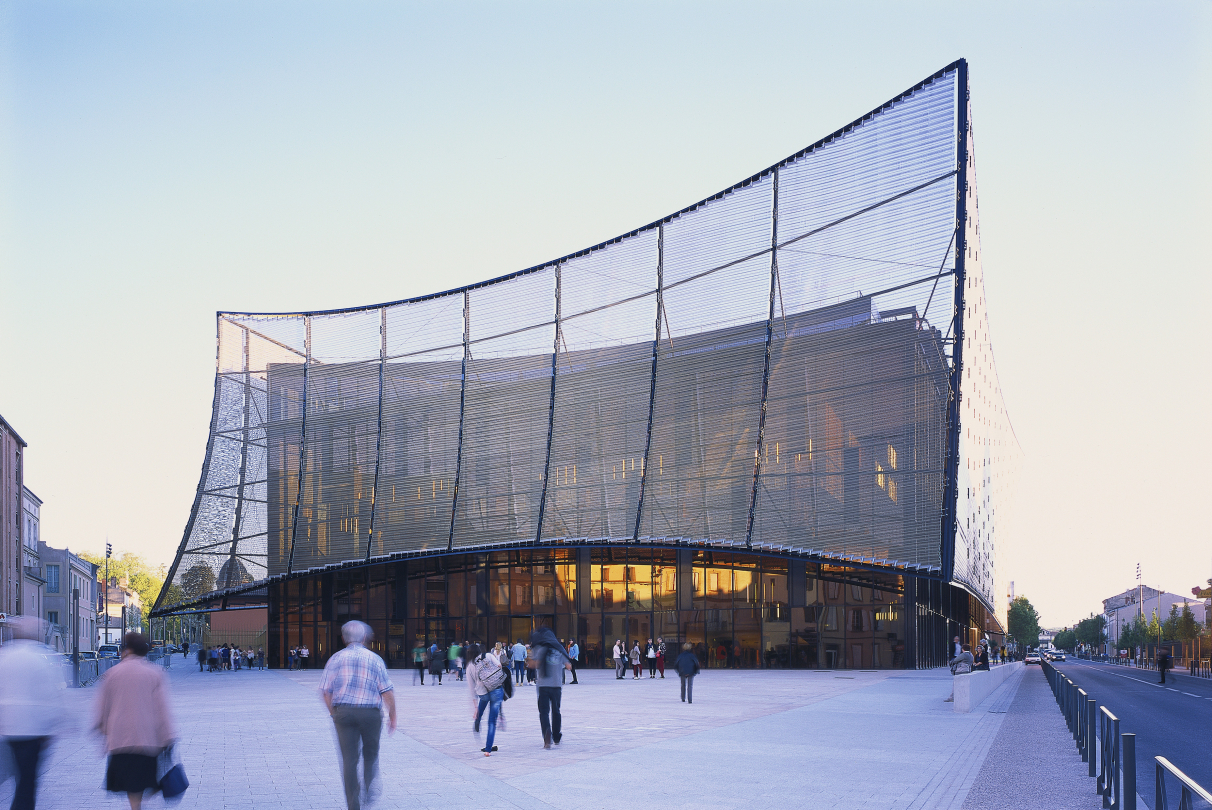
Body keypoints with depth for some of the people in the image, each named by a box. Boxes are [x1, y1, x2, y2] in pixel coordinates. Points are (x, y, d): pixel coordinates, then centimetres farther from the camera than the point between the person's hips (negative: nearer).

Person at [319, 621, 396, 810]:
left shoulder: (336, 658, 6)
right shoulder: (374, 659, 3)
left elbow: (325, 691, 2)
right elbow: (387, 691, -2)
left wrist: (334, 713, 13)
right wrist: (392, 717, 6)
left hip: (343, 711, 1)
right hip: (370, 711, -1)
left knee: (348, 759, 4)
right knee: (370, 753, 20)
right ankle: (371, 783, -3)